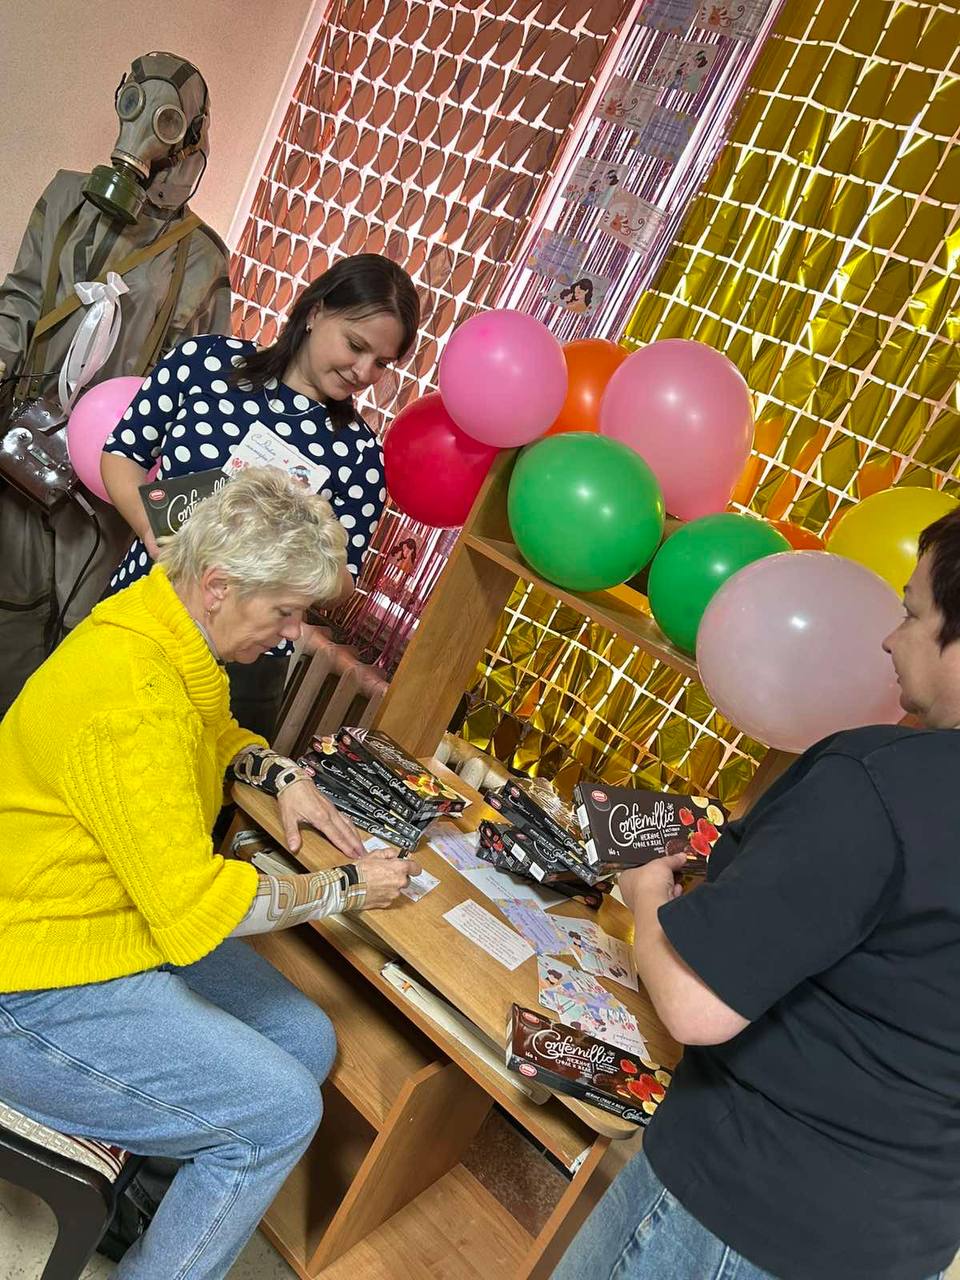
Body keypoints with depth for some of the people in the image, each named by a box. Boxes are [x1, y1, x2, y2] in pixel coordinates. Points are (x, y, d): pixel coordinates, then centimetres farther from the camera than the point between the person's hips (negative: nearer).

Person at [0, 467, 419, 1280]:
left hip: (133, 924, 10)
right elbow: (196, 909, -30)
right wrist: (347, 889, -17)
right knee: (281, 1112, -12)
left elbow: (215, 734, 20)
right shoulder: (129, 696, -31)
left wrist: (282, 777, 1)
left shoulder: (171, 628, -1)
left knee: (306, 1045, 9)